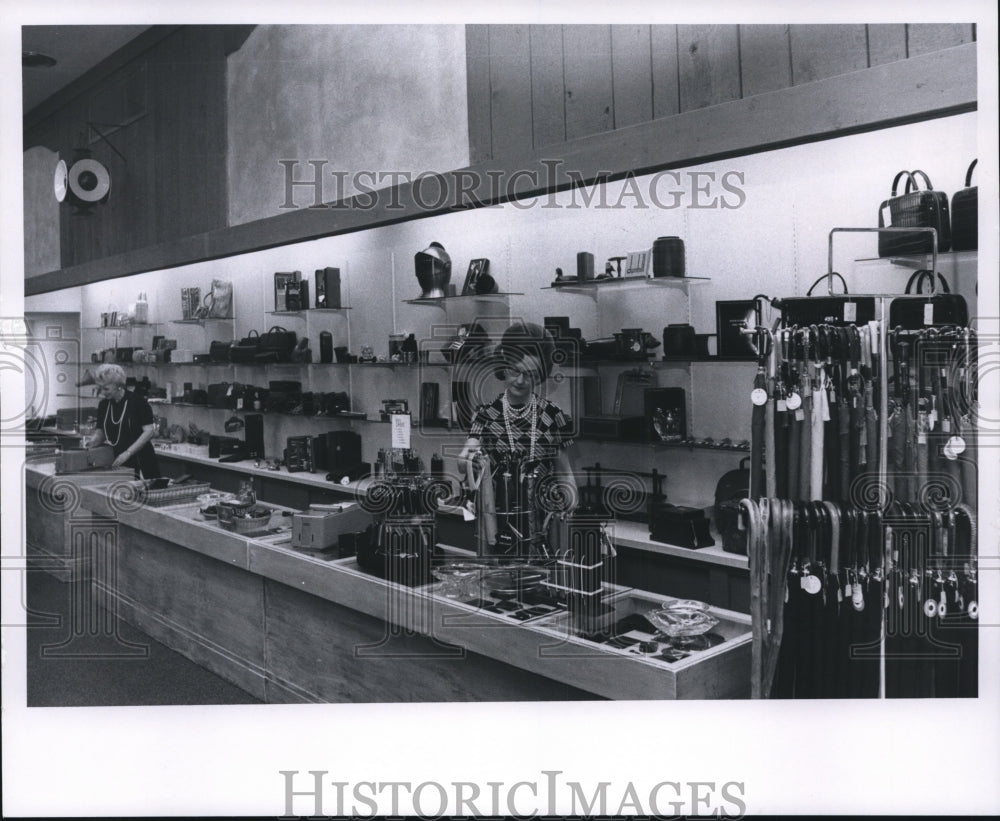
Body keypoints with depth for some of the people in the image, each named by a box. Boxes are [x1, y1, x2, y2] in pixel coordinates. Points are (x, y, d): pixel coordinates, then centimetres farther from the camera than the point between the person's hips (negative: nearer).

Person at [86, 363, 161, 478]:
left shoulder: (138, 401, -11)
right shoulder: (103, 404, 7)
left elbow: (149, 431, -15)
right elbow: (101, 431, 13)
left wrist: (127, 453, -20)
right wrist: (95, 439, -10)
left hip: (140, 462, -5)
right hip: (116, 463, 5)